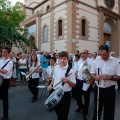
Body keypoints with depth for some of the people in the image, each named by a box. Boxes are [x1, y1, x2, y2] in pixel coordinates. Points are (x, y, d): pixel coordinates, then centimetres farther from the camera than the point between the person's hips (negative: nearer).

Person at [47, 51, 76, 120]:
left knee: (63, 114, 10)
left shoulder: (70, 70, -15)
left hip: (65, 94, -5)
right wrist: (51, 85, 1)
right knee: (57, 111, 25)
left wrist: (67, 80, -30)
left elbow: (74, 85, -13)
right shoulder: (56, 68, 1)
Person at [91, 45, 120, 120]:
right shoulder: (97, 60, 1)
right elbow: (92, 72, 8)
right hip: (98, 88, 3)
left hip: (110, 90, -2)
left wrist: (110, 77, -24)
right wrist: (95, 76, -13)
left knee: (109, 110, 13)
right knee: (97, 108, 19)